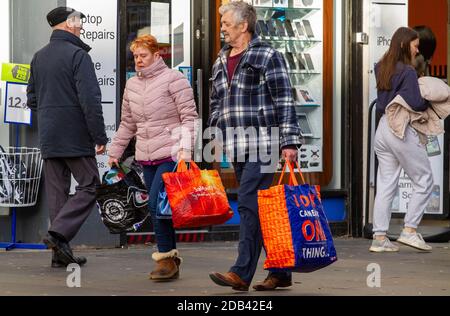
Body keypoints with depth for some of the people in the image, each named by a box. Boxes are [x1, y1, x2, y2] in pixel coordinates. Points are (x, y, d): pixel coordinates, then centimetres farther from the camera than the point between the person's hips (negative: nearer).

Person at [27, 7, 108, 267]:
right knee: (89, 187, 0)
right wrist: (100, 137, -14)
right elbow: (90, 100, -16)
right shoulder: (77, 55, -10)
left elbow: (32, 99, 20)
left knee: (57, 191, 8)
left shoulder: (39, 57, 14)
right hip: (76, 138, -7)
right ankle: (59, 233, -16)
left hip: (48, 138, 7)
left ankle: (61, 253, 6)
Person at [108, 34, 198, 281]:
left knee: (157, 204, -18)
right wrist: (114, 153, 20)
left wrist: (185, 150, -18)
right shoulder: (132, 85, 15)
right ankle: (171, 262, 14)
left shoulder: (173, 79, -5)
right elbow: (127, 124, 23)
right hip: (147, 158, 7)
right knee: (157, 209, 7)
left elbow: (189, 117, -9)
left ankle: (166, 258, -10)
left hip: (172, 155, -7)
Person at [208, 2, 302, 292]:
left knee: (250, 206, -13)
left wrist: (289, 142, -14)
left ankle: (242, 273, -14)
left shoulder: (267, 56, -5)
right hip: (236, 148, 8)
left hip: (262, 144, -8)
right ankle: (280, 272, 15)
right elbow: (216, 106, 26)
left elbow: (284, 101, -8)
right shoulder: (221, 62, 18)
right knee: (262, 210, 9)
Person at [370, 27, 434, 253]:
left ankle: (379, 237, 7)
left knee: (386, 185, 9)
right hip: (402, 130, -8)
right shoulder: (407, 72, -13)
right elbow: (415, 104, -19)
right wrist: (429, 103, 1)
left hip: (383, 129, 8)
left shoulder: (382, 70, 12)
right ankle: (410, 230, 1)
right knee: (424, 181, 4)